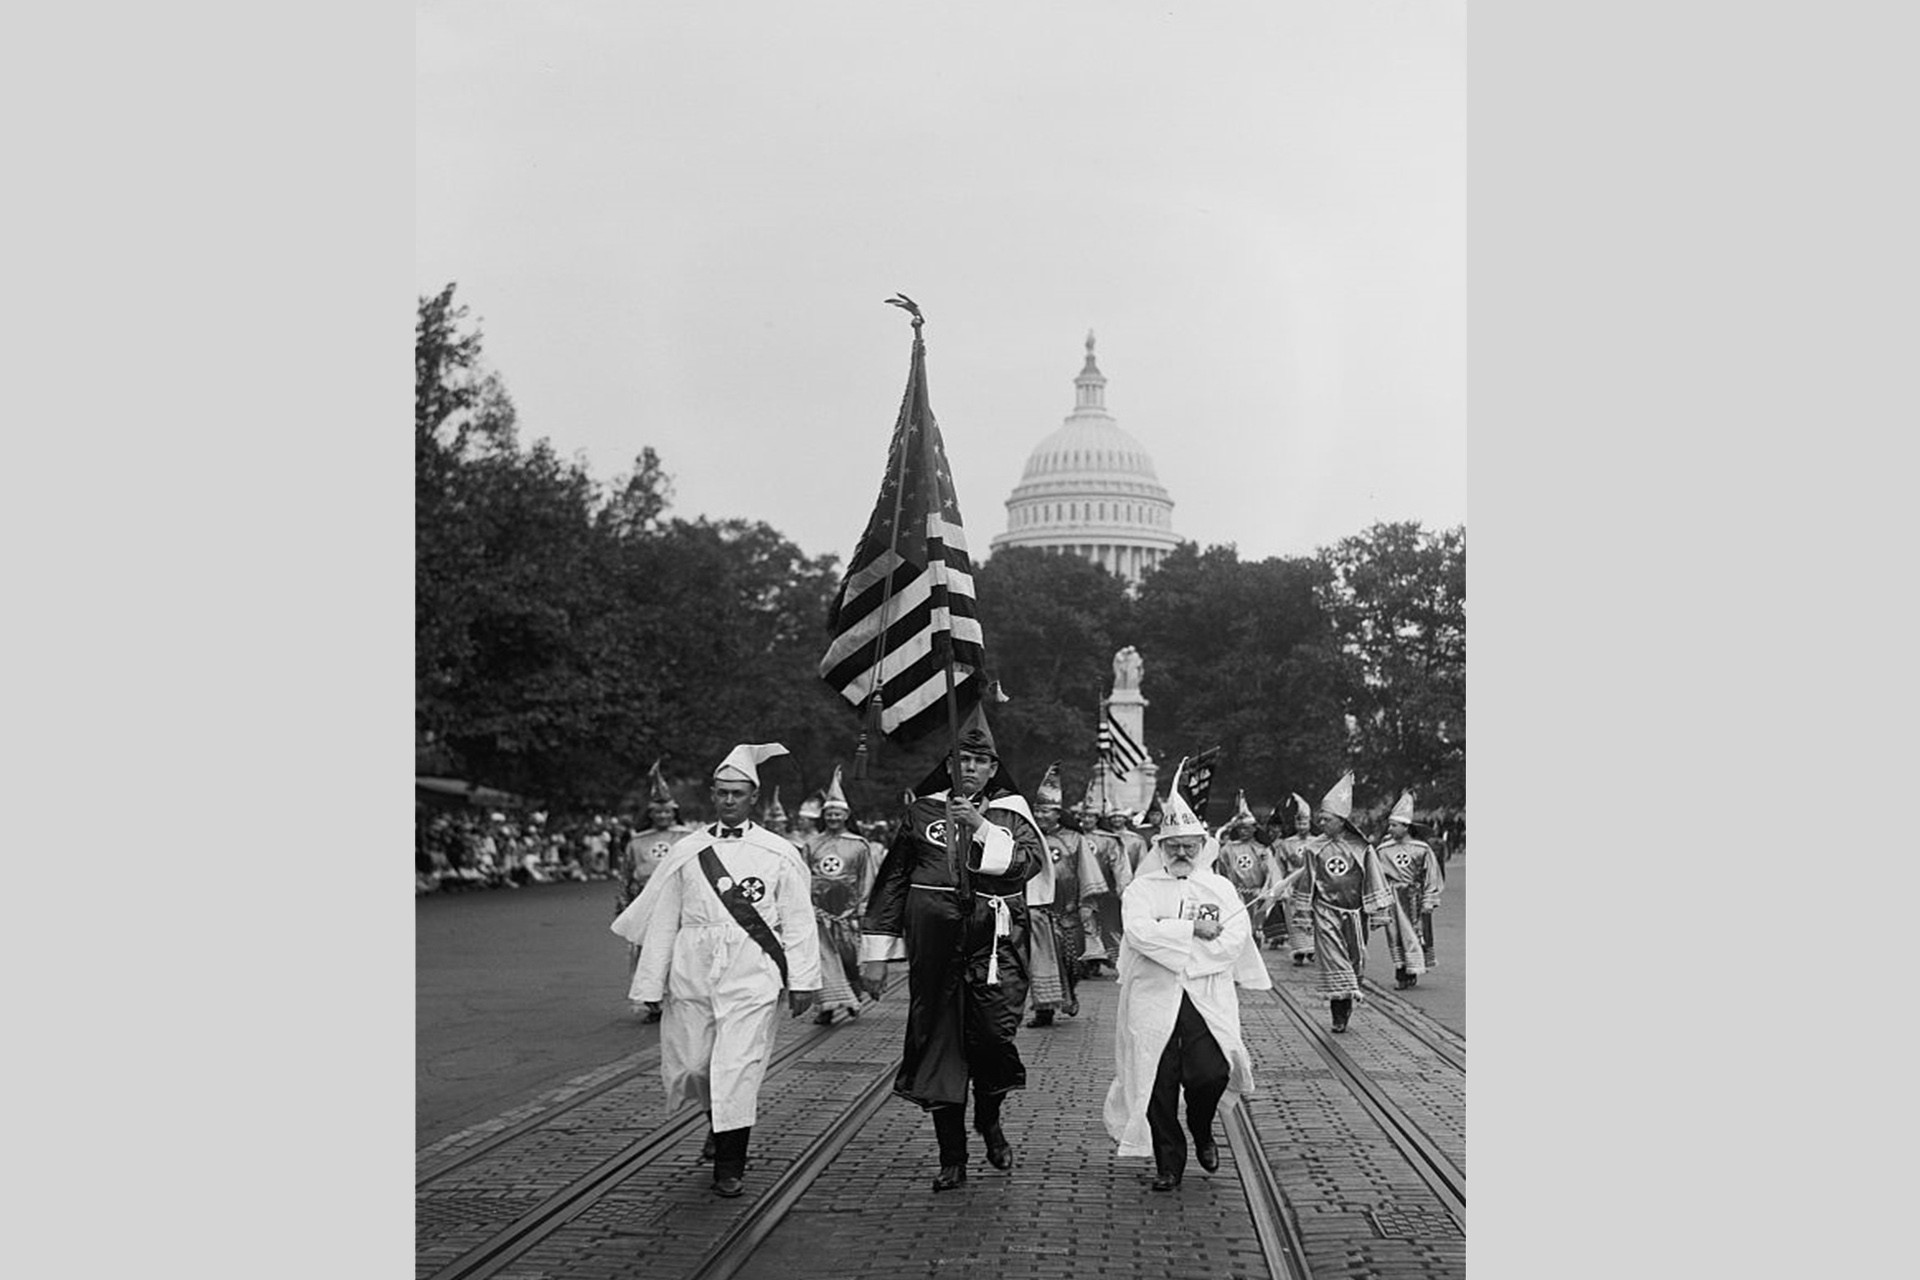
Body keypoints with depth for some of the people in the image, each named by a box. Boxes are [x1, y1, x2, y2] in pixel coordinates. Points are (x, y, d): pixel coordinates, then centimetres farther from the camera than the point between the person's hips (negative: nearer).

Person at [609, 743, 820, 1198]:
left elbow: (798, 922, 4)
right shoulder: (686, 852, 8)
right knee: (687, 1066, 6)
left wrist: (802, 981, 0)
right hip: (692, 973, 3)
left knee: (738, 1067, -8)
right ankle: (719, 1122, 38)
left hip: (752, 976, -2)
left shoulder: (779, 854, 4)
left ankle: (729, 1166, 5)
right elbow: (662, 921, 9)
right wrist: (651, 984, 7)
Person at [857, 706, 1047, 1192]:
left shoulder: (1010, 813, 10)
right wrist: (875, 951, 8)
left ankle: (989, 1118, 17)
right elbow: (891, 881, 12)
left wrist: (982, 829, -17)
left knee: (994, 1033, -15)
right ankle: (952, 1158, 14)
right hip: (935, 946, 1)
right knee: (938, 1041, 2)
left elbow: (1032, 860, -9)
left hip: (995, 943, -1)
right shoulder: (922, 811, 11)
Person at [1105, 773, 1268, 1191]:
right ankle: (1168, 1163, 16)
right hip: (1153, 1000, 0)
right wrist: (1193, 929, -12)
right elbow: (1139, 932, -12)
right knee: (1159, 1083, -2)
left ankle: (1202, 1132, 19)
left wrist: (1174, 946, -7)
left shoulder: (1221, 887, 13)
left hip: (1208, 999, 1)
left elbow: (1236, 938, -3)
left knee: (1210, 1074, -13)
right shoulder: (1142, 889, 8)